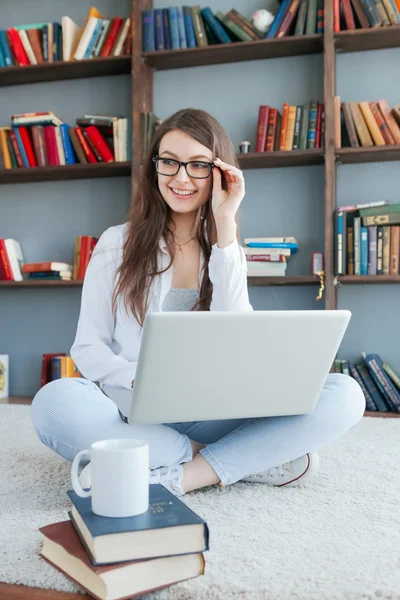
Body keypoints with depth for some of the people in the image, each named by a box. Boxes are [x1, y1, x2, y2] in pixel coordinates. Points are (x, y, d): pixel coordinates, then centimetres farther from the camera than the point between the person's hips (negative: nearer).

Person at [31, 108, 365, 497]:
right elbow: (88, 347, 0)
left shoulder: (227, 251, 9)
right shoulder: (117, 242, 4)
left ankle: (174, 477, -24)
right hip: (133, 414, -1)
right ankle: (243, 460, -22)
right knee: (55, 402, -34)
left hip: (207, 417, 1)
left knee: (344, 394, -18)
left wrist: (225, 226, -12)